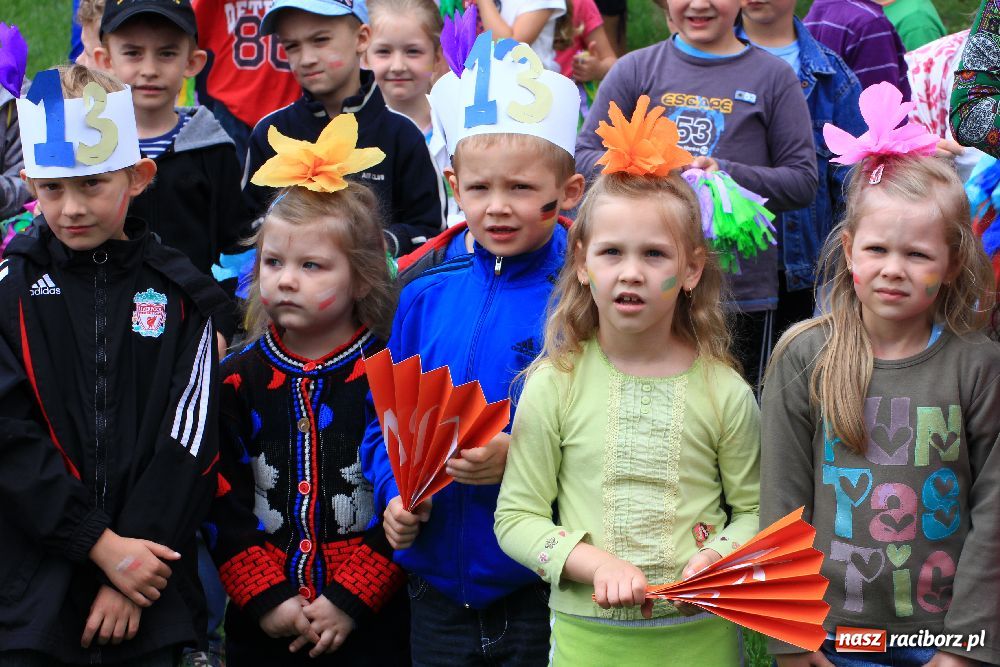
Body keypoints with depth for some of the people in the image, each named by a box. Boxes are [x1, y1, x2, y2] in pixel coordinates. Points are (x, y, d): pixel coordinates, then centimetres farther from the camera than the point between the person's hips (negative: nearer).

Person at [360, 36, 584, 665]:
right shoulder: (425, 298, 4)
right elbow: (387, 422, 12)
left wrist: (520, 461, -24)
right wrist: (395, 494, -5)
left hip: (544, 597, -4)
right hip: (439, 586, 4)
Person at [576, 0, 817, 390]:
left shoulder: (774, 77, 4)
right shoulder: (636, 69, 7)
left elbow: (803, 182, 0)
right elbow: (584, 156, 4)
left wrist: (728, 175, -16)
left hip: (741, 292, -1)